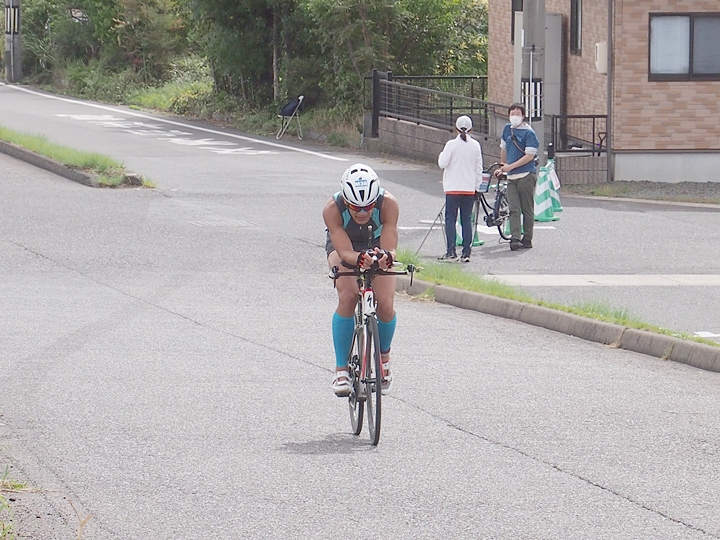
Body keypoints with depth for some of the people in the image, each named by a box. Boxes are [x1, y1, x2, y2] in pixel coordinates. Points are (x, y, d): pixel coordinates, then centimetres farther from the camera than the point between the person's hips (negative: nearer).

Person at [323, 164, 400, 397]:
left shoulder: (388, 204, -34)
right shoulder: (332, 209, -35)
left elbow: (390, 249, -37)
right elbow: (345, 252, -39)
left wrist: (385, 257, -60)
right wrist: (360, 258, -61)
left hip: (377, 246, 1)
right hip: (344, 248, -1)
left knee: (385, 304, -18)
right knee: (347, 297, -27)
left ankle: (384, 356, 15)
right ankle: (341, 369, -15)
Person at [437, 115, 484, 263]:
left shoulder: (452, 144, -9)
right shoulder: (475, 145, 3)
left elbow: (442, 163, -10)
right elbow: (479, 168, 6)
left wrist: (442, 155, 11)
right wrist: (477, 187, 15)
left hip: (453, 189, -3)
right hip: (470, 188, 3)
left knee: (450, 219, 1)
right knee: (467, 219, 7)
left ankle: (451, 252, -7)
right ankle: (466, 252, 3)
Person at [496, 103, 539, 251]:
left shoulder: (528, 133, -7)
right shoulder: (507, 129, 12)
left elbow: (530, 156, -14)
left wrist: (510, 166, -15)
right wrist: (502, 167, 31)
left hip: (526, 176, -5)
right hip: (511, 177, 5)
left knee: (527, 210, 2)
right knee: (514, 210, -7)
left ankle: (527, 239, 8)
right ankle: (515, 239, -15)